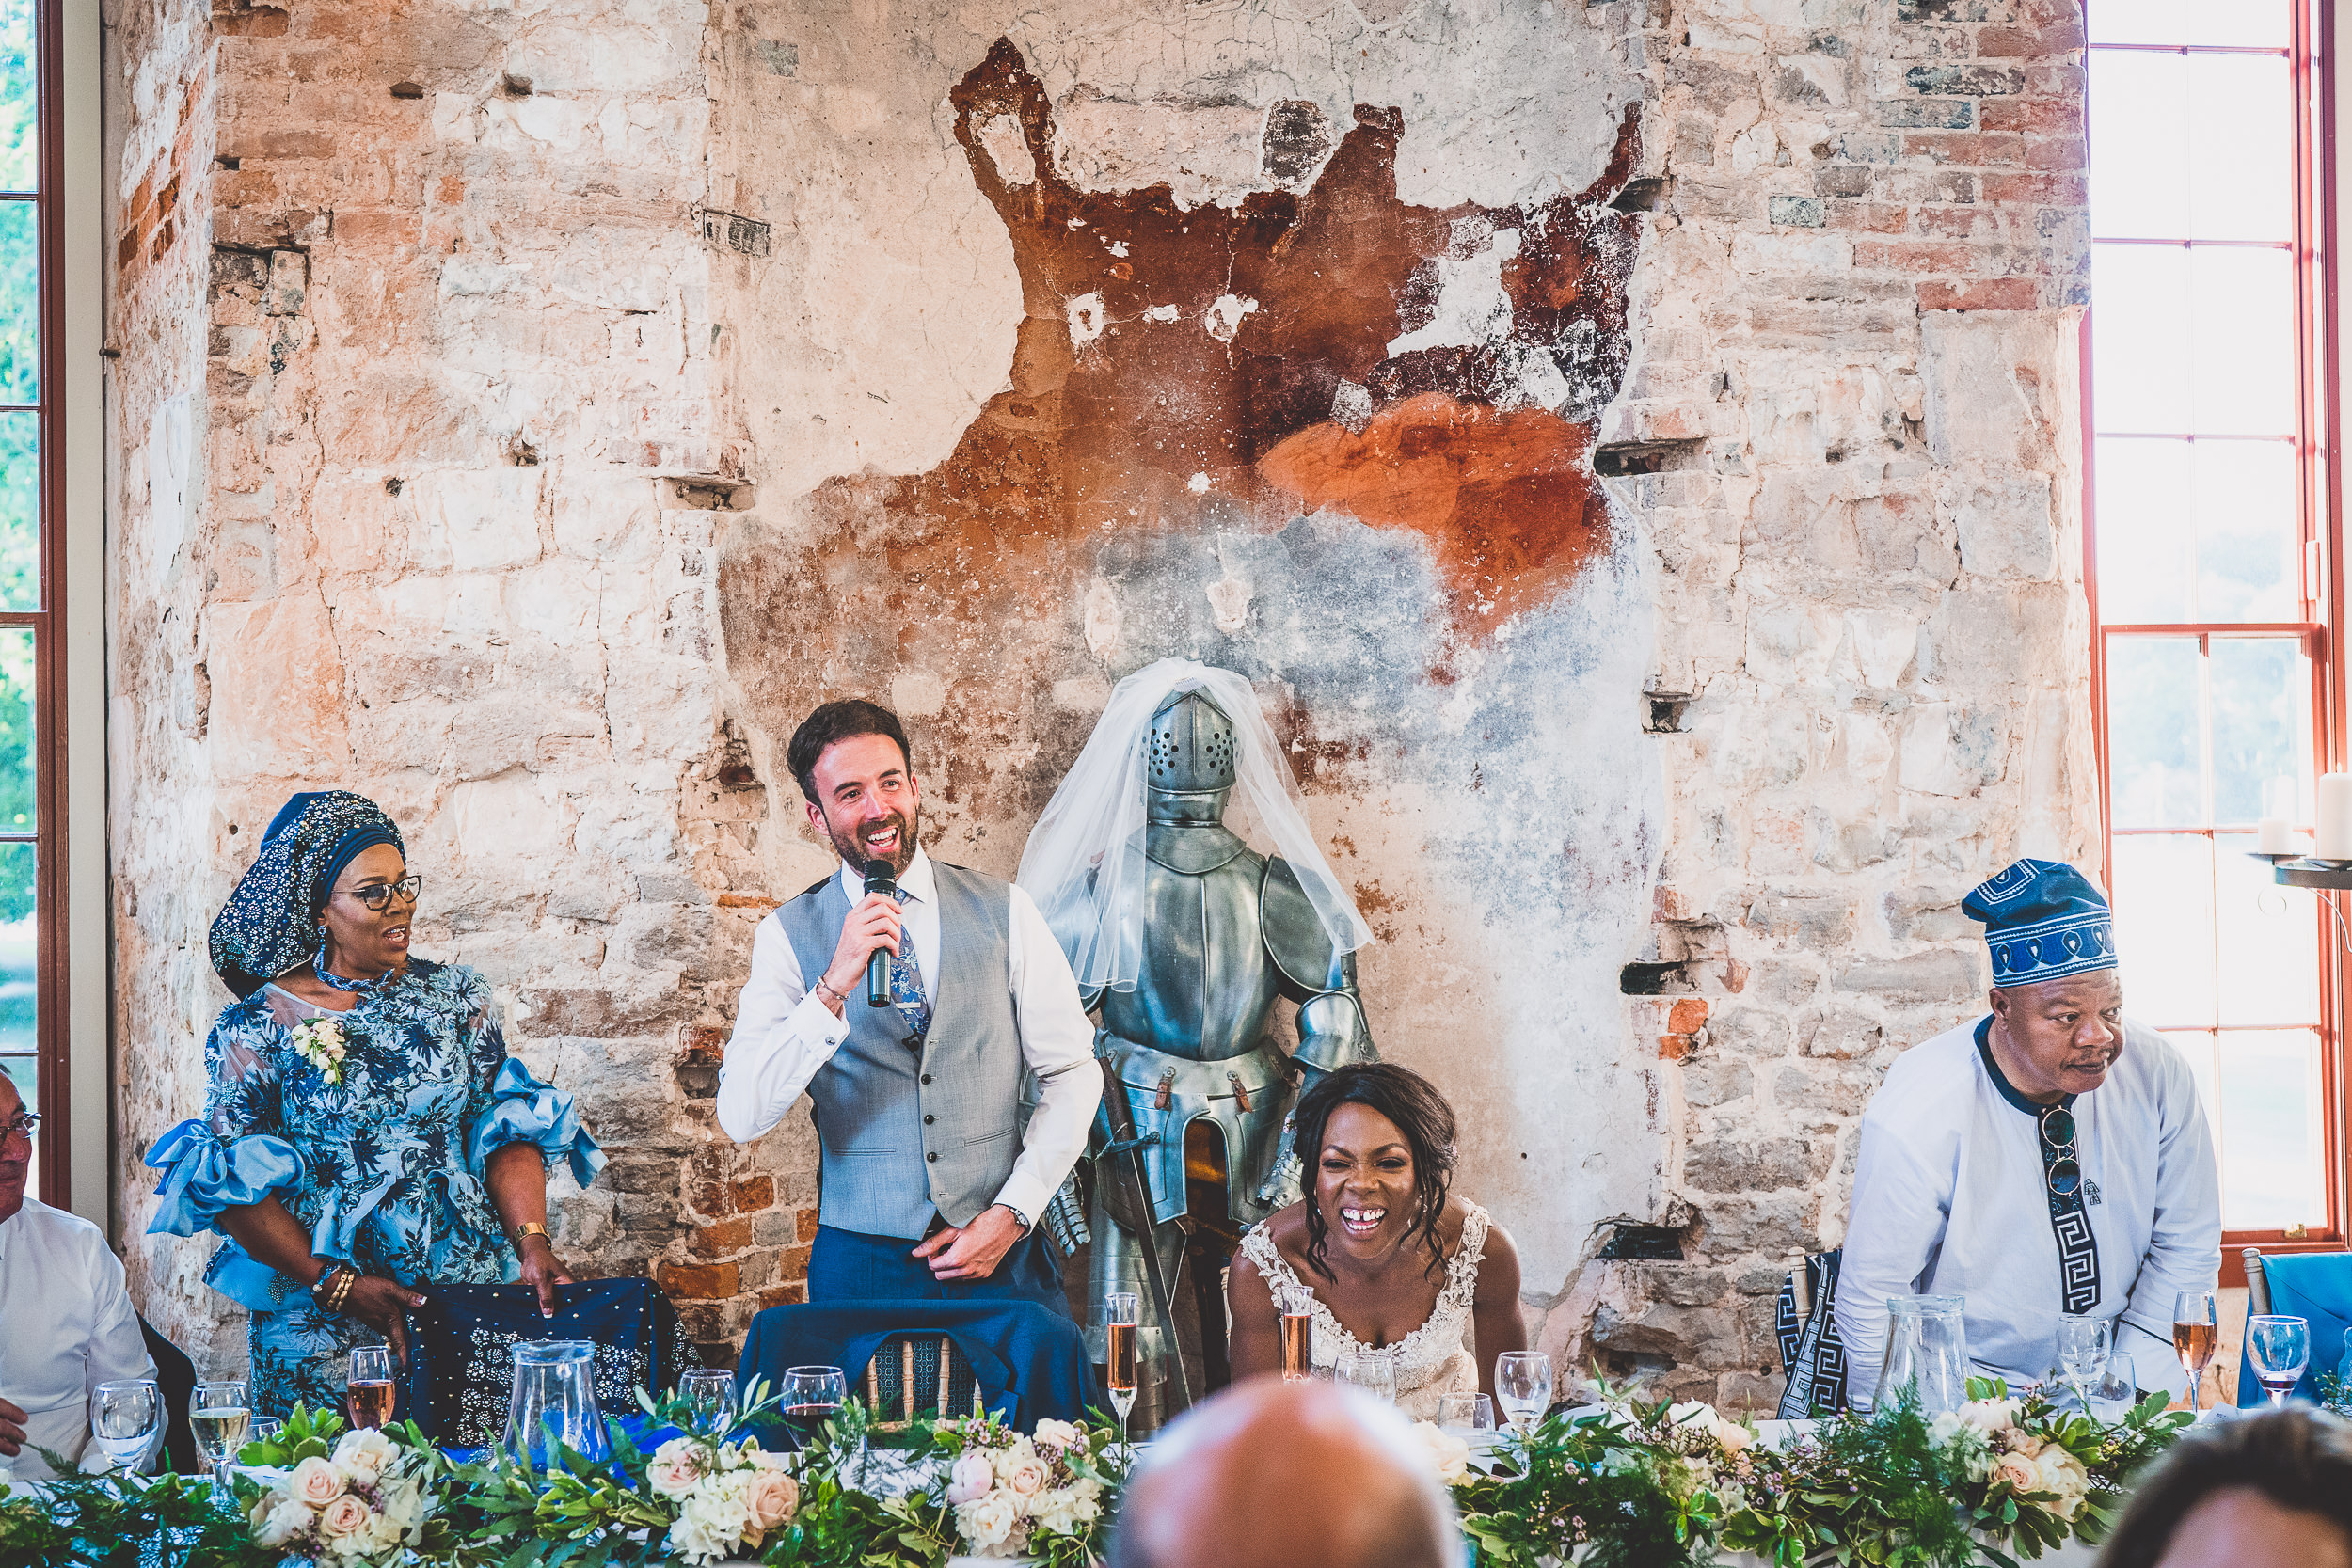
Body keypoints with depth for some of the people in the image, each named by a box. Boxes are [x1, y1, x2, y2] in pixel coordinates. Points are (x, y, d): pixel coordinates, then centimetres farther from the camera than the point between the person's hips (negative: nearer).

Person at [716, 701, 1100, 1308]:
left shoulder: (1003, 912, 2)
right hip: (861, 1268, -1)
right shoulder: (789, 936, -2)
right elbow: (741, 1119, -13)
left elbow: (1073, 1075, 3)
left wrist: (1012, 1214, -8)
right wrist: (835, 986, -24)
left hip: (1002, 1257, 1)